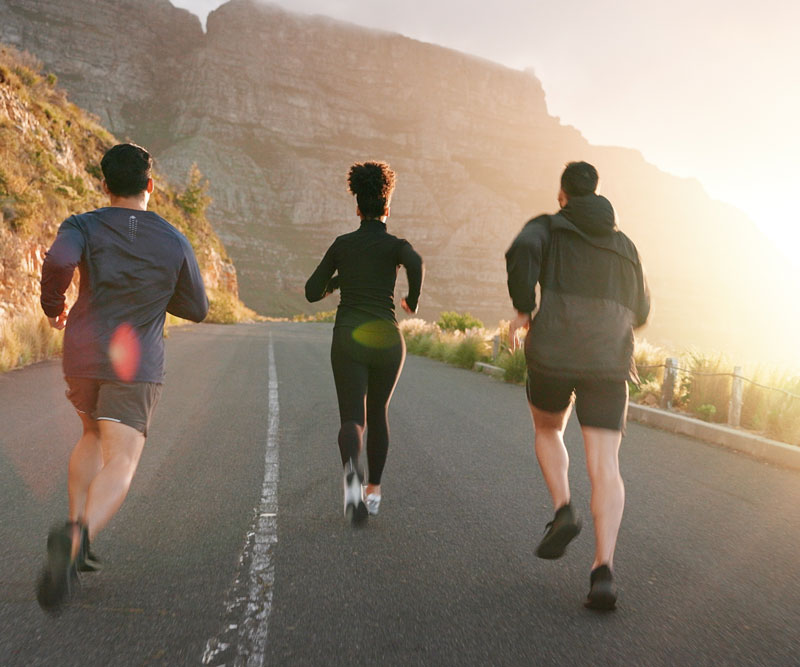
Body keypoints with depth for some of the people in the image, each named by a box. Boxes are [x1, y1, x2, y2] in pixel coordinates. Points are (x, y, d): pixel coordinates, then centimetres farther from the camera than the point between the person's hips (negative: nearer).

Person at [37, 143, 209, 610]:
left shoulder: (83, 226, 0)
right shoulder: (174, 242, 1)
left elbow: (58, 261, -23)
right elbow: (197, 309, 9)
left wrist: (54, 304, -3)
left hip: (82, 356, 3)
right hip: (137, 365, -3)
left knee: (95, 436, 27)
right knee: (120, 461, -9)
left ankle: (76, 526, 18)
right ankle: (79, 537, -37)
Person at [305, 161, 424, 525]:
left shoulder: (341, 244, 9)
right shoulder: (396, 245, 2)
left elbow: (312, 292, 10)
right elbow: (416, 263, -23)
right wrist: (413, 299, -5)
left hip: (348, 338, 0)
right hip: (386, 339, 0)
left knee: (352, 419, -4)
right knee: (378, 413, 20)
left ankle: (352, 469, -38)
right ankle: (373, 491, 28)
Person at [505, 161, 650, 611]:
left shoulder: (547, 227, 11)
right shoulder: (625, 245, 23)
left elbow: (522, 251, -14)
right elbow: (639, 311, 28)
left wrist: (523, 309, -4)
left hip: (552, 355, -2)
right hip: (608, 363, 2)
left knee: (548, 429, 26)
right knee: (605, 467, -2)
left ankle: (564, 511, 5)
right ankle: (604, 570, -18)